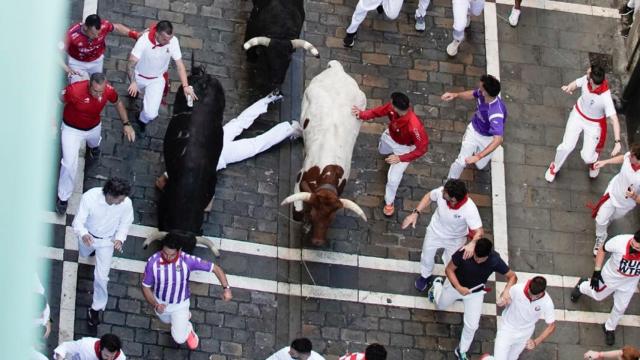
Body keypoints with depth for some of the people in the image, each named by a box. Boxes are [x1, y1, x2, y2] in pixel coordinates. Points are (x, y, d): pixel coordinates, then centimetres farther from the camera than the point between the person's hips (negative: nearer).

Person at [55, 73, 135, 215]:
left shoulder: (109, 90, -27)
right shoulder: (74, 90, -40)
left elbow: (118, 103, -3)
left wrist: (126, 124, -8)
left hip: (94, 127, 4)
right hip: (72, 129, -4)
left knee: (94, 143, 36)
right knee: (70, 163, -10)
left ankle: (93, 146, 76)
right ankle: (63, 197, 9)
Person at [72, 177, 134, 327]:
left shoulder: (126, 203, -32)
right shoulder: (89, 197, -39)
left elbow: (125, 223, -11)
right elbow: (78, 222, -30)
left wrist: (120, 238, -29)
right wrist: (83, 234, -52)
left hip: (107, 241, -1)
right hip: (88, 236, 1)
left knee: (101, 276, 0)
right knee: (84, 254, 34)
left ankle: (96, 308, 22)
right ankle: (91, 249, 72)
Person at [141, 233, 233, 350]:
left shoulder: (187, 260, -33)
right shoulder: (153, 262, -32)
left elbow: (215, 268, -24)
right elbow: (146, 287, -17)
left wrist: (226, 288, -36)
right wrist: (155, 305, -33)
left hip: (180, 304, -2)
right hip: (160, 302, 2)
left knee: (180, 339, -1)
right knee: (166, 321, 31)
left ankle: (188, 329, 34)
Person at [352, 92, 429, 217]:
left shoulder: (414, 126, -48)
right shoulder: (392, 107, -33)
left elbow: (422, 148, -37)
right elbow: (379, 111, -10)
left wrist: (400, 158, -37)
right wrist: (362, 114, -24)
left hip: (404, 148, -6)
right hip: (389, 137, 6)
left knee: (393, 178, -3)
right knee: (382, 150, 37)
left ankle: (389, 202, 27)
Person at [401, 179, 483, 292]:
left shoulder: (469, 209, -44)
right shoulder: (442, 192, -36)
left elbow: (479, 231, -41)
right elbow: (429, 197, -12)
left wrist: (472, 244, -62)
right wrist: (415, 213, -19)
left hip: (455, 239, -3)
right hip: (435, 232, 3)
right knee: (426, 258, 26)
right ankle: (425, 276, 60)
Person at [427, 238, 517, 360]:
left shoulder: (495, 260, -34)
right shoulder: (463, 253, -37)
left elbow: (512, 276, -23)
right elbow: (449, 269, -22)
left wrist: (507, 291, -43)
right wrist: (458, 287, -35)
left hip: (476, 292, 0)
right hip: (456, 285, 0)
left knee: (471, 326, 0)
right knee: (440, 306, 27)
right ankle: (437, 285, 59)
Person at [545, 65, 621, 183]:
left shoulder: (605, 98, -40)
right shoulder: (586, 80, -26)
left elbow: (614, 119, -39)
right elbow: (576, 83, -4)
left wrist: (617, 142, -48)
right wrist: (569, 87, -29)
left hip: (594, 124, -3)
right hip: (578, 114, 3)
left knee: (587, 157, -2)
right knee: (566, 146, 2)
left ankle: (593, 161, 39)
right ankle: (555, 167, 33)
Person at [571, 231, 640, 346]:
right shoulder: (620, 241, -39)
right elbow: (602, 250, -17)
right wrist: (596, 272, -15)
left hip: (629, 284, 1)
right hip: (610, 277, -1)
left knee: (620, 308, 18)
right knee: (597, 295, 25)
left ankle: (609, 329, 47)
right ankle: (582, 286, 58)